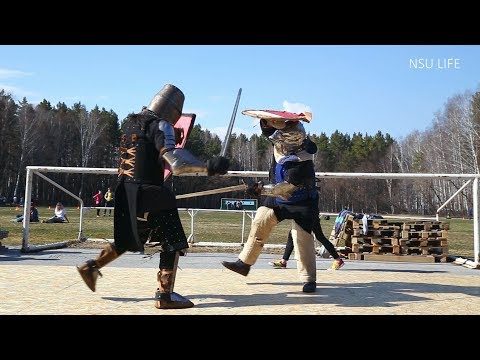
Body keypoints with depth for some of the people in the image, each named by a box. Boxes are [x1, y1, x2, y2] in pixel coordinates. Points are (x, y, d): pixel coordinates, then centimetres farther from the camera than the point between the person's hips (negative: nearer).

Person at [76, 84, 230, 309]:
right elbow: (175, 163, -23)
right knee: (172, 242, 0)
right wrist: (207, 167, -26)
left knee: (128, 239, 25)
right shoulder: (160, 125, -11)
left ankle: (91, 267, 30)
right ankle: (164, 295, -1)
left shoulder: (131, 121, 13)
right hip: (148, 194, -8)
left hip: (125, 192, 8)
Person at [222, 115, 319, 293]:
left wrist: (261, 189, -30)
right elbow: (267, 126, -2)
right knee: (259, 223, 3)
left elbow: (285, 188, -32)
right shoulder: (287, 138, -14)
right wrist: (267, 121, -24)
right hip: (278, 198, 7)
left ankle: (309, 279, 3)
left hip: (301, 202, -7)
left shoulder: (302, 163, -34)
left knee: (302, 237, -10)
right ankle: (244, 262, 12)